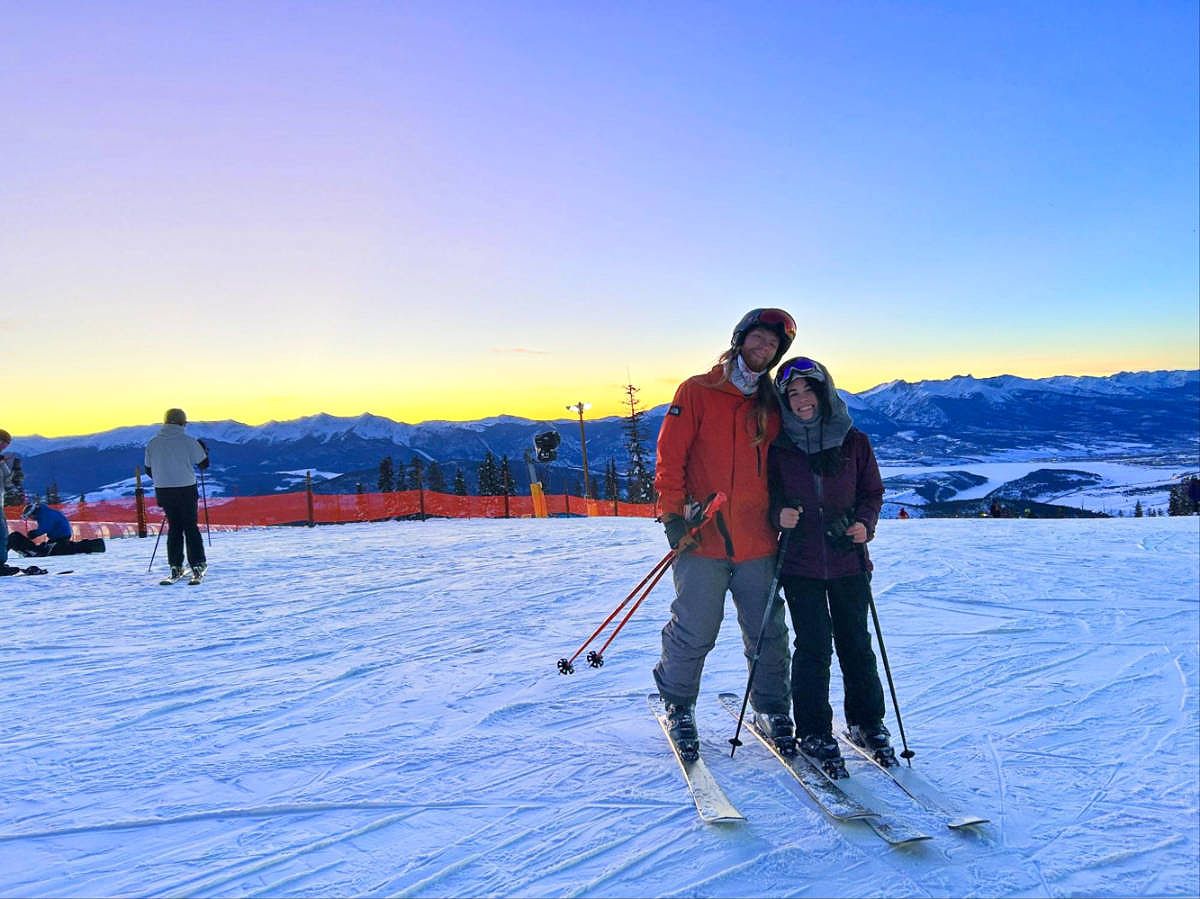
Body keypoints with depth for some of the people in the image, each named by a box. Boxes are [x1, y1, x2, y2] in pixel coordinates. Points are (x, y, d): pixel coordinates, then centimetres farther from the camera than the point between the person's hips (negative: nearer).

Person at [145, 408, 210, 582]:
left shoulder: (152, 443, 2)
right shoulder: (188, 441, -9)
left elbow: (148, 470, 10)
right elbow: (204, 464, -1)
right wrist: (204, 449, 18)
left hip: (163, 491, 3)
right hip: (186, 490, -3)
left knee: (174, 527, 13)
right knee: (191, 527, 5)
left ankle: (175, 567, 11)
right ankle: (197, 565, 1)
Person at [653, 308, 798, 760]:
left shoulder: (772, 405, 13)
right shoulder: (697, 392, 0)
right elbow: (670, 455, -3)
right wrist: (674, 512, -9)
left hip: (758, 544, 4)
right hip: (702, 540, -4)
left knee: (768, 634, 10)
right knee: (694, 633, 2)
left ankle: (771, 708, 30)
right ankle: (678, 705, 25)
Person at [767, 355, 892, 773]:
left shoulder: (854, 442, 1)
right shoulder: (779, 447, 0)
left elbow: (872, 491, 9)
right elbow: (768, 494, 8)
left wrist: (864, 522, -9)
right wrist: (779, 513, -13)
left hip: (848, 561, 1)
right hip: (800, 562, -1)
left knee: (856, 643, 11)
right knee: (813, 646, -1)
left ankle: (867, 721, 28)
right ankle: (814, 731, 13)